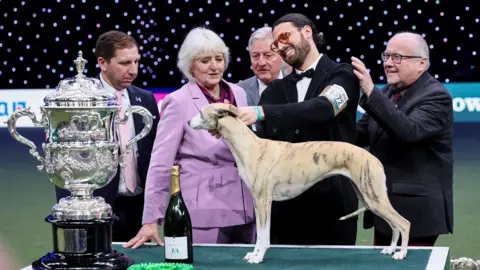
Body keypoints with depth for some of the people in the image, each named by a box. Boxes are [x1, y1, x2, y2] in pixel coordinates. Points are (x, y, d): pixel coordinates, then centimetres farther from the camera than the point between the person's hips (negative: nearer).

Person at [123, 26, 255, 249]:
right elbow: (160, 163, -9)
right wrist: (151, 220, -12)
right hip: (202, 216, -5)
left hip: (244, 211, 5)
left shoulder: (238, 93, 8)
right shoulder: (179, 102, -7)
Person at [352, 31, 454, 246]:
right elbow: (359, 135, 13)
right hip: (385, 206, 8)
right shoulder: (387, 92, 12)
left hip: (418, 209, -8)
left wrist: (371, 92, -33)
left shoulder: (436, 96, -13)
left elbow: (409, 131, -30)